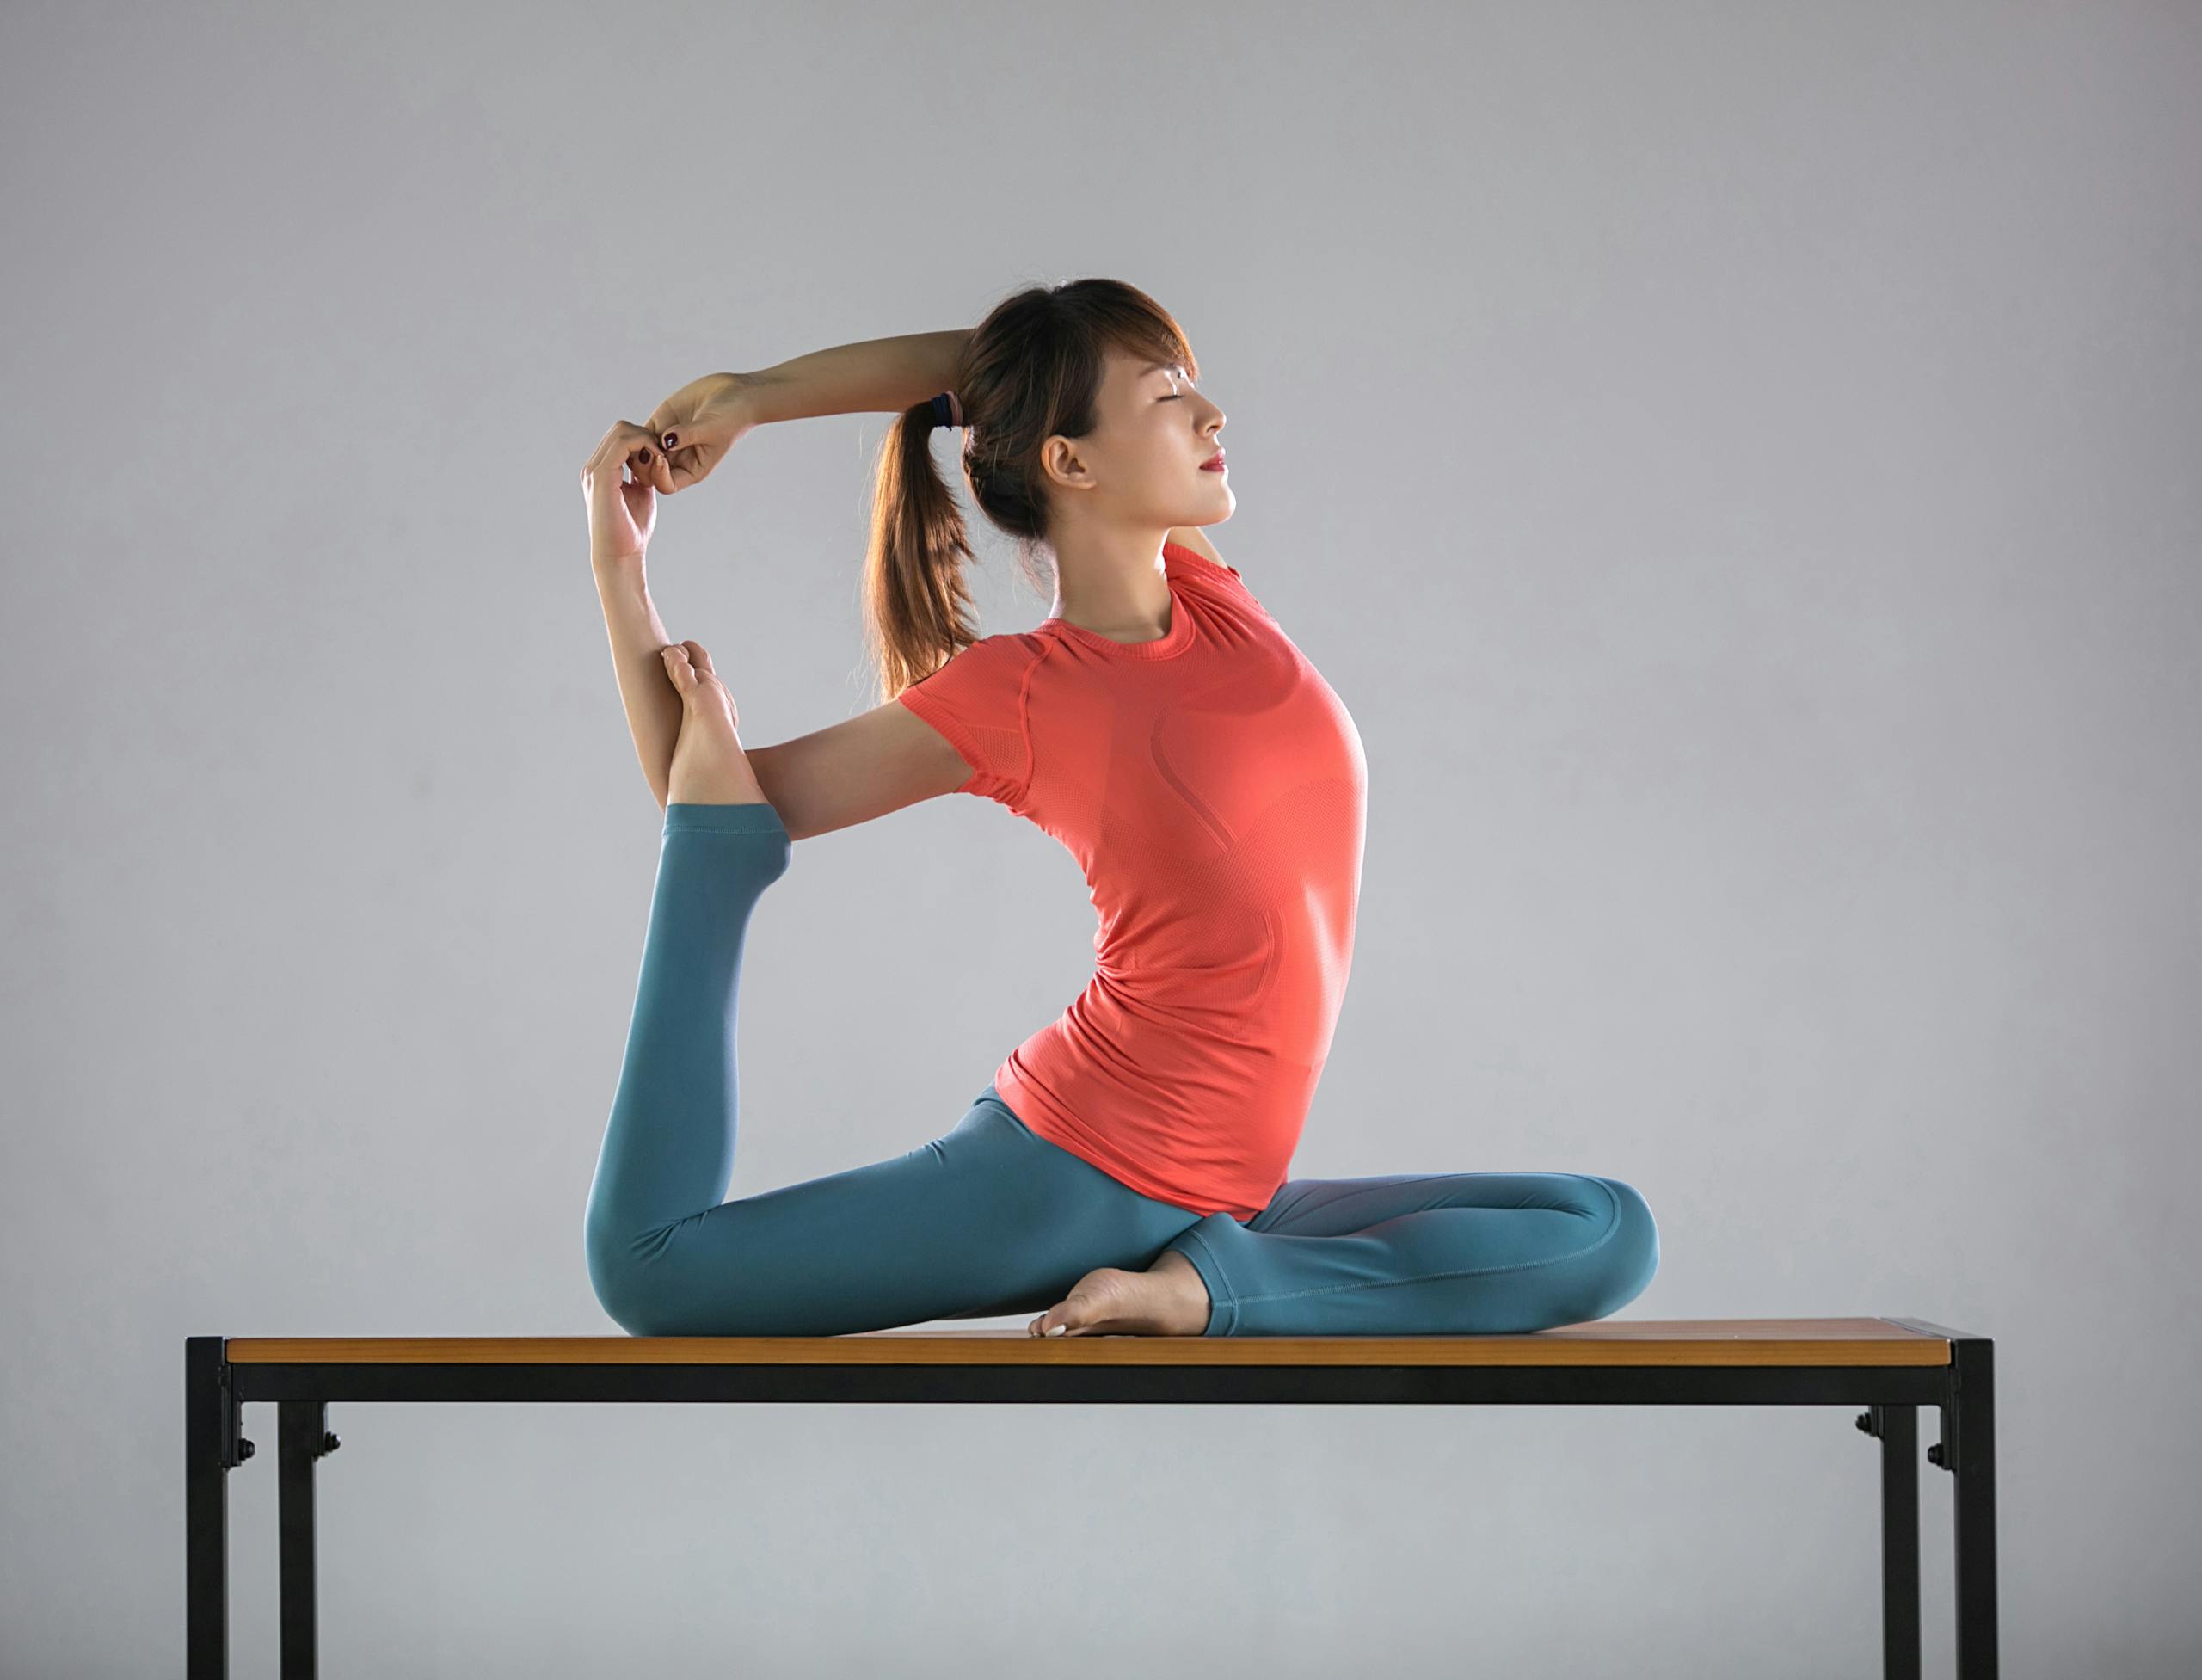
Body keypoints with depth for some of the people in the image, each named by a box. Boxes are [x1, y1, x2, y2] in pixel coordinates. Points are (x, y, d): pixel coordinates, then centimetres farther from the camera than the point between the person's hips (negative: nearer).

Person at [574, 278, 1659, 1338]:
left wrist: (751, 399, 6)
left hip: (1213, 1202, 4)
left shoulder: (1210, 594, 8)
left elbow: (980, 361, 9)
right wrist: (619, 566, -6)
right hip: (1062, 1168, -4)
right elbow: (743, 809, 2)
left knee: (1610, 1233, -11)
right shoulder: (1009, 698, -6)